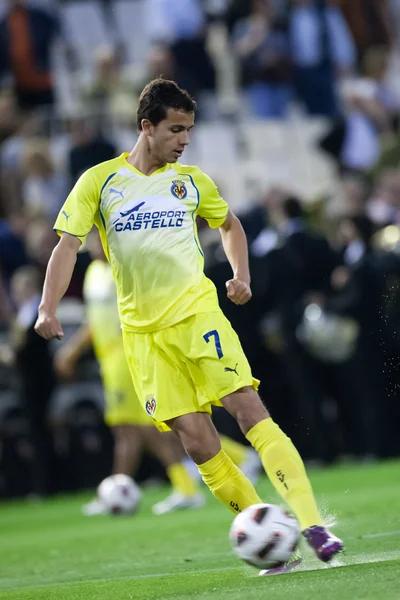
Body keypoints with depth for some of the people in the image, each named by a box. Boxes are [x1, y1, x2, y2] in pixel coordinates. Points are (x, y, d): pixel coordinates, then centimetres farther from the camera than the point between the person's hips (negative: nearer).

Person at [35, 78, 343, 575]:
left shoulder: (191, 181, 9)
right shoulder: (99, 182, 3)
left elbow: (230, 225, 26)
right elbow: (68, 245, 0)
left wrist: (241, 277, 10)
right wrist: (48, 308, -13)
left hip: (197, 311, 0)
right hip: (142, 330, 0)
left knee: (247, 407, -17)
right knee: (196, 442, -6)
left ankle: (311, 524, -22)